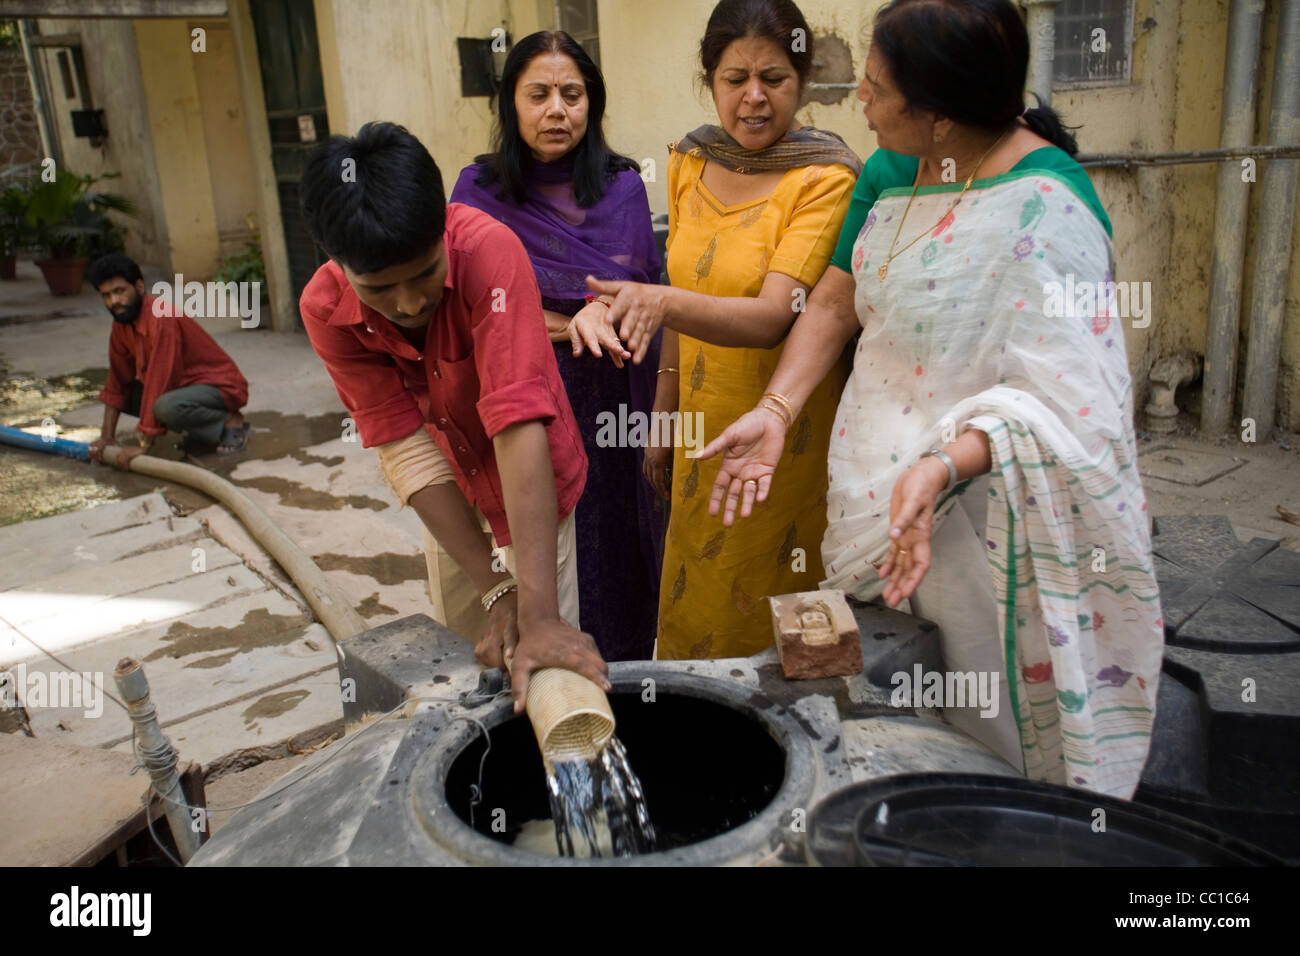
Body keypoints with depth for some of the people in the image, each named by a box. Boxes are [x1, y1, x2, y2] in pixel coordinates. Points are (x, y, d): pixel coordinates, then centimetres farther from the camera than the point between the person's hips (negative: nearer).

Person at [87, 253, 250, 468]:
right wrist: (107, 436, 1)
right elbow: (118, 381, 7)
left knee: (166, 406, -36)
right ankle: (200, 429, 7)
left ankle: (229, 423, -9)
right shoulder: (122, 323, 2)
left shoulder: (162, 320, -26)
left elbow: (159, 383, -28)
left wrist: (143, 445, -26)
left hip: (221, 386, -10)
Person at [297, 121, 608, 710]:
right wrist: (496, 590, -31)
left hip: (529, 488, -3)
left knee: (541, 662, 1)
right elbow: (406, 448, -24)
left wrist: (539, 615, -48)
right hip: (448, 494, 4)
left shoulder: (488, 251, -35)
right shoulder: (325, 310, -22)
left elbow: (519, 424, -43)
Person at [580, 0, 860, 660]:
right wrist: (664, 414, 11)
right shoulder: (688, 162, 3)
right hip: (703, 428, 5)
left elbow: (773, 317, -28)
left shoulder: (828, 177, -16)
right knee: (693, 615, 20)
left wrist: (661, 301, -43)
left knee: (768, 625, 11)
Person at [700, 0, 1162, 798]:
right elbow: (837, 300, 6)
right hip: (880, 497, 7)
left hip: (974, 518, -7)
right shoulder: (892, 171, 5)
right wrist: (776, 411, -7)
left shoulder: (1046, 210, -20)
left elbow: (1064, 403, -25)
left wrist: (943, 466, -39)